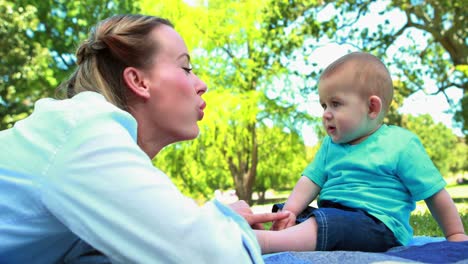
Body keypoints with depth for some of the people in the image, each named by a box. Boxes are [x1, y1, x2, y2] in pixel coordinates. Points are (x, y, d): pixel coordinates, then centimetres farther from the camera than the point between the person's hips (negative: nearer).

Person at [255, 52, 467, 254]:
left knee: (326, 223, -34)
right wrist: (290, 211, -9)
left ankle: (260, 241, -47)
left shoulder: (401, 145, -1)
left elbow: (434, 194, 3)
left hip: (376, 223, -9)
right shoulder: (330, 145, 17)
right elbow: (311, 180, 7)